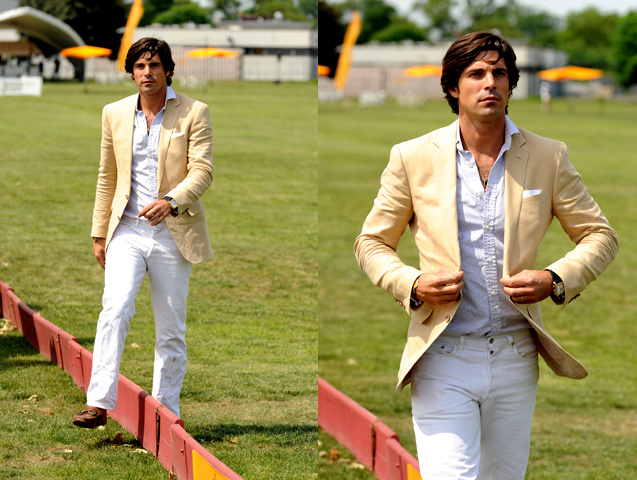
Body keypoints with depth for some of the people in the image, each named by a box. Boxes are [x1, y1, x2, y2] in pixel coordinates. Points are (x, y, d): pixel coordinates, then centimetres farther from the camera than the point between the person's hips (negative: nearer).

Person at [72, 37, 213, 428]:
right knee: (115, 309, -19)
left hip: (173, 233, -1)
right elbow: (107, 178, 15)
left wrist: (171, 201, -27)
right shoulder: (115, 114, 9)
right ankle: (100, 403, -23)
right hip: (128, 231, 1)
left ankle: (167, 413, 13)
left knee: (171, 328, 4)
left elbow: (202, 171, -10)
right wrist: (100, 232, 14)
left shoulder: (194, 113, -1)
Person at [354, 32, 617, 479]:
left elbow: (600, 236, 11)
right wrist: (412, 285, -10)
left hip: (516, 358, 3)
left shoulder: (547, 157, 3)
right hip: (444, 359, -2)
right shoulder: (413, 158, 0)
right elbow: (371, 243, 10)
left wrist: (556, 281, -8)